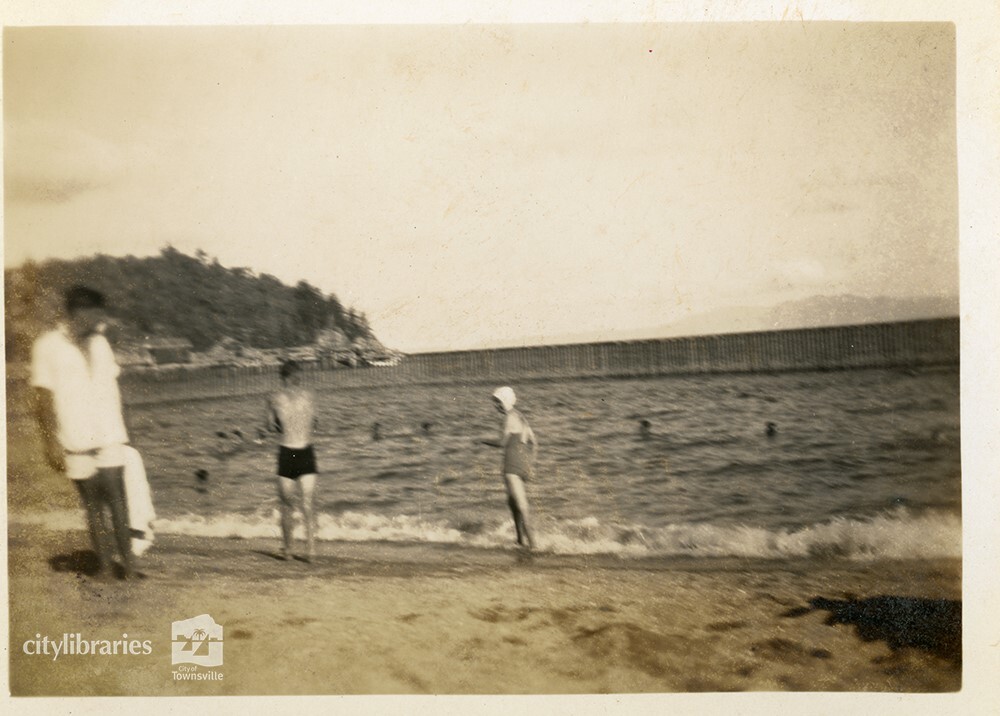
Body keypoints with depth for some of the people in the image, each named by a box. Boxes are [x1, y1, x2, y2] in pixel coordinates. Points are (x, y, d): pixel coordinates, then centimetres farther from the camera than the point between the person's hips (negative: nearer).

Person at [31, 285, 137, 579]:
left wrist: (121, 432, 14)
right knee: (92, 505, 5)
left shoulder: (99, 343, 9)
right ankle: (104, 563, 14)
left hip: (110, 439, 3)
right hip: (76, 445, -3)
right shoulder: (48, 346, -5)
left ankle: (127, 561, 1)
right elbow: (44, 398, -6)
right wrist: (51, 443, -9)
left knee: (116, 500, -2)